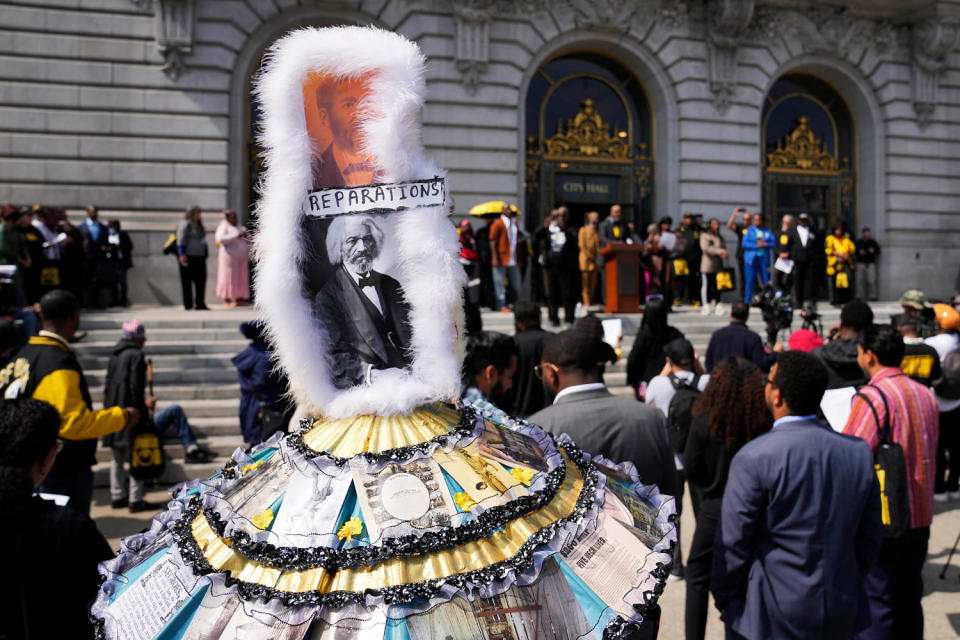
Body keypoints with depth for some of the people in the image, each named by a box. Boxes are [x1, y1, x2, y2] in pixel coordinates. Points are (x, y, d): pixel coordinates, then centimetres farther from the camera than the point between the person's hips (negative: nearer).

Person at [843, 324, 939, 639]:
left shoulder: (873, 397, -18)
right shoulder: (926, 394, 7)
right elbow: (930, 455, 17)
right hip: (920, 516, 7)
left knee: (875, 602, 2)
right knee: (908, 599, 18)